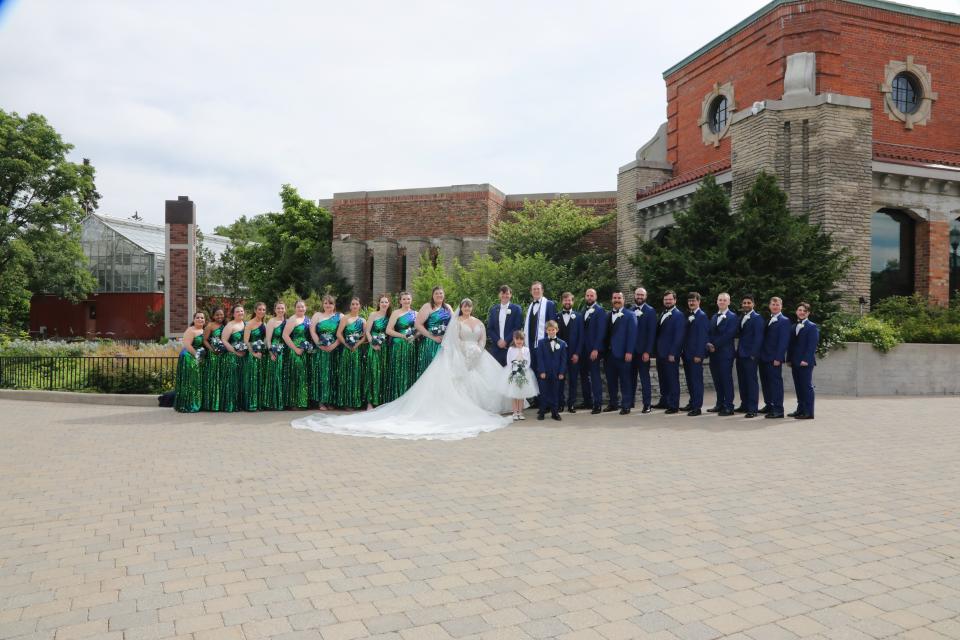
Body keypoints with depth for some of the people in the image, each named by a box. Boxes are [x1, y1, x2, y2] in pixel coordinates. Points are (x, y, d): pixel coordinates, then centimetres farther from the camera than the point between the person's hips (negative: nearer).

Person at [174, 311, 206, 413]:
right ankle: (186, 406, 0)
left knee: (195, 383, 11)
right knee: (188, 383, -5)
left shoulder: (203, 331, 13)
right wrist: (196, 354, -15)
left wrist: (203, 352, 3)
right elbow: (187, 345, -19)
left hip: (196, 359, 9)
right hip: (188, 358, -8)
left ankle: (194, 405, 18)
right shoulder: (191, 330, -11)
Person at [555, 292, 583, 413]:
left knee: (573, 380, 3)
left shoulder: (578, 316, 6)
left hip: (573, 354, 0)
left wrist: (577, 353, -6)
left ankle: (571, 404, 10)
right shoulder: (556, 317, 8)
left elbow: (581, 336, 1)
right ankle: (560, 403, 10)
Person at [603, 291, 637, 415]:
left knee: (625, 380, 0)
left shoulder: (630, 315, 0)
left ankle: (626, 405, 6)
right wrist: (604, 351, 4)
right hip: (609, 353, 5)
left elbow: (632, 335, -6)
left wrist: (629, 352, -14)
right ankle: (613, 403, 19)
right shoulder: (607, 316, 13)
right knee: (611, 380, 10)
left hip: (623, 354, -4)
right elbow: (606, 334, 11)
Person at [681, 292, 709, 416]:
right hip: (687, 353, 7)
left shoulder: (702, 316, -9)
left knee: (696, 380, -4)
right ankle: (692, 402, 22)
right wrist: (684, 351, 10)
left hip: (695, 354, -7)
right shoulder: (688, 316, 14)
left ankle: (697, 407, 0)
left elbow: (702, 336, -14)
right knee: (689, 379, 12)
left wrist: (698, 354, -17)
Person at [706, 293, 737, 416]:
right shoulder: (713, 317, 19)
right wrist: (709, 344, -6)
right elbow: (709, 333, 13)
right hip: (713, 353, 7)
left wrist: (715, 345, -13)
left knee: (726, 380, -4)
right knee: (717, 380, 10)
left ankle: (728, 407, -1)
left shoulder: (732, 317, -4)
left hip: (725, 353, -7)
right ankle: (720, 404, 18)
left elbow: (729, 335, -14)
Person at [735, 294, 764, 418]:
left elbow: (758, 337, -11)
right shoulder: (741, 317, 16)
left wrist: (753, 354, -16)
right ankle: (744, 405, 19)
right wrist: (737, 351, 6)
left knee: (751, 381, -6)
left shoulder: (757, 318, -5)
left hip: (750, 355, -7)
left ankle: (753, 409, -5)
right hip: (740, 354, 7)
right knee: (742, 381, 11)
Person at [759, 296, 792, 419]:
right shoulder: (767, 320, 18)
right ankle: (768, 405, 23)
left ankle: (778, 410, -4)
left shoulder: (784, 321, -5)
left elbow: (783, 341, -12)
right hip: (764, 357, 7)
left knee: (776, 382, -6)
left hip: (774, 358, -7)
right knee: (765, 382, 12)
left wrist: (778, 358, -17)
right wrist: (760, 354, 9)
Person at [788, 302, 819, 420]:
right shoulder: (794, 327, 18)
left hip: (805, 362, -7)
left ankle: (808, 412, -5)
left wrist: (806, 360, -18)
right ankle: (801, 409, 17)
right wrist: (789, 359, 10)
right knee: (798, 387, 10)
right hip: (795, 362, 7)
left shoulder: (812, 327, -3)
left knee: (807, 386, -6)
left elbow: (812, 345, -11)